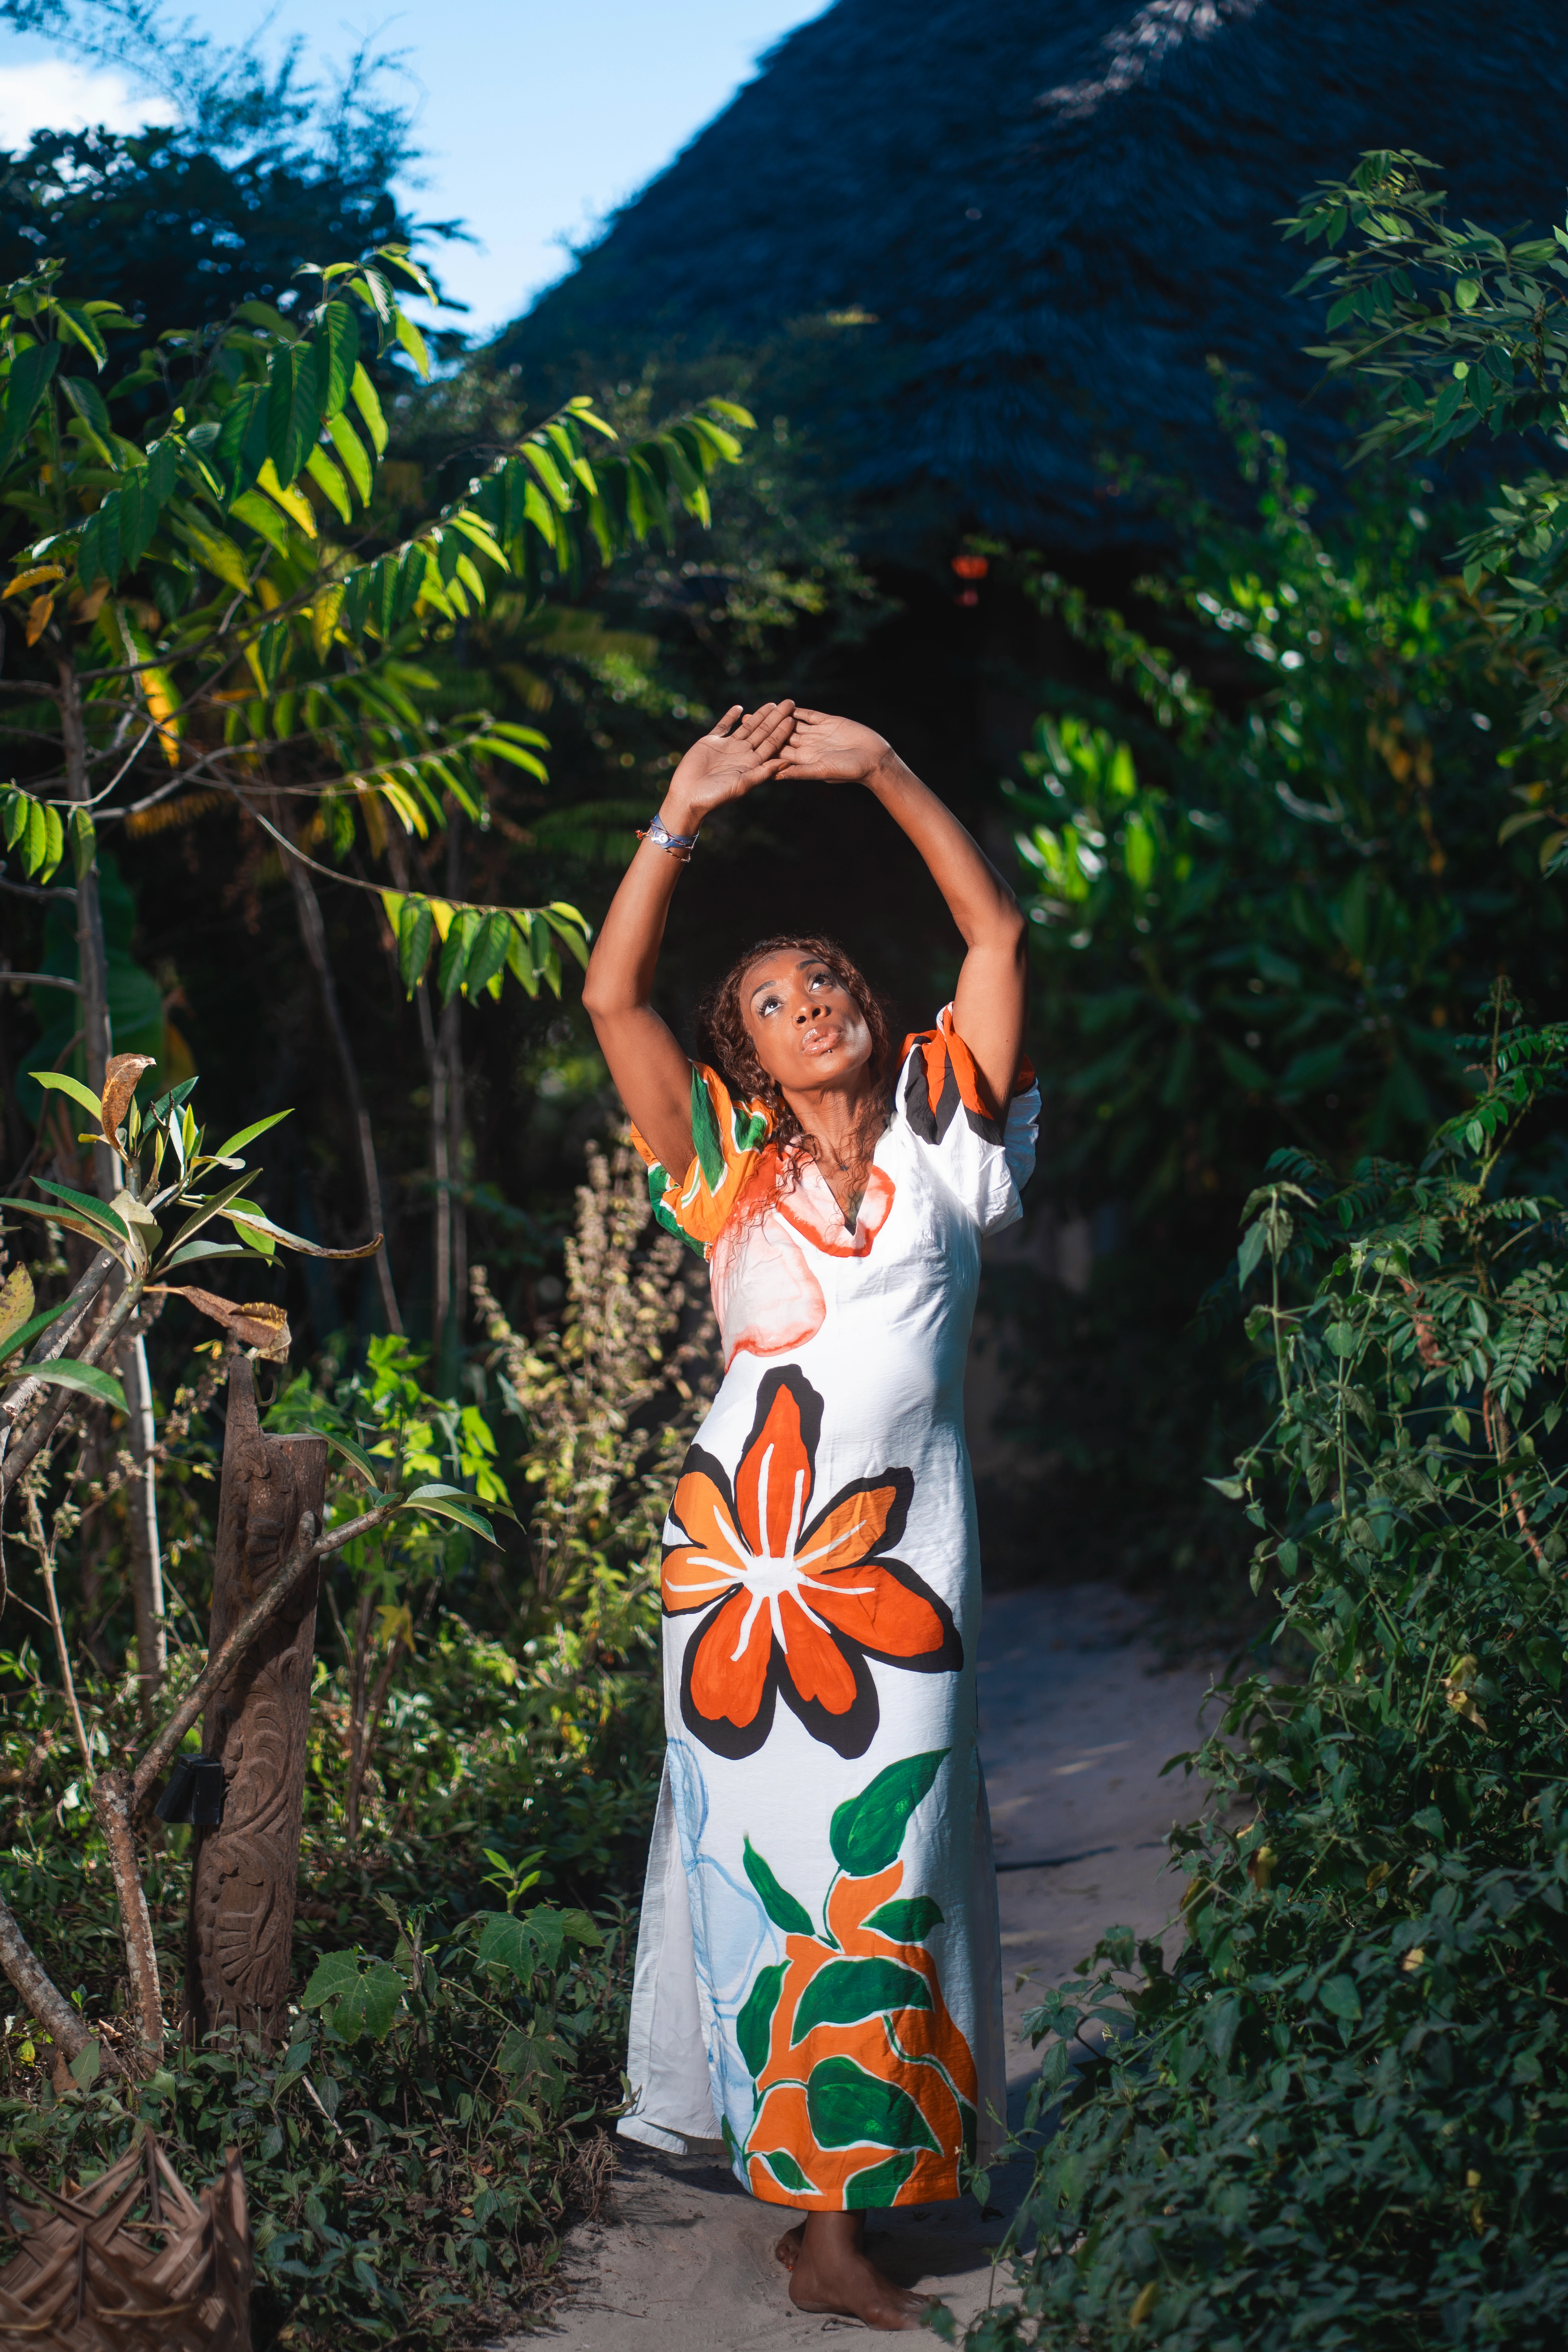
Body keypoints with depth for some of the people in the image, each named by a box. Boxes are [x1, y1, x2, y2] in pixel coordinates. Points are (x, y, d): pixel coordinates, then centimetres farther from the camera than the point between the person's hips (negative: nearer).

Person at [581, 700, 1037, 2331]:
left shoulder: (941, 1147, 13)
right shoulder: (732, 1174, 14)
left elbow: (997, 930, 9)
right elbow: (611, 996, 7)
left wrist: (882, 771, 4)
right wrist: (684, 815, 3)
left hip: (900, 1547, 0)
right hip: (741, 1536, 0)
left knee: (881, 1856, -2)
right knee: (755, 1841, 0)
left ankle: (839, 2212, 1)